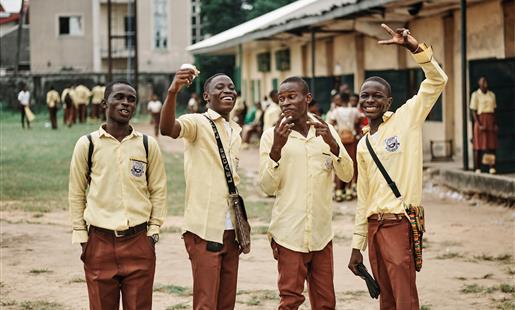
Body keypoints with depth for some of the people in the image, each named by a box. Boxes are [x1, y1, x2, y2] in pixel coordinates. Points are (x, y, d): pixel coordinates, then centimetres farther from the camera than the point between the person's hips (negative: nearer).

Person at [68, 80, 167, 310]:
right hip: (100, 241, -1)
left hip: (139, 242, 1)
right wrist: (81, 236, 1)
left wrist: (154, 230, 2)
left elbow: (158, 190, 8)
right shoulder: (87, 144, 0)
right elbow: (76, 193, 5)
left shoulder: (148, 145, 3)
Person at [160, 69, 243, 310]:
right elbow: (167, 129, -29)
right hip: (204, 229, -7)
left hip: (230, 230, 7)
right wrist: (173, 91, -45)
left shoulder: (235, 131, 15)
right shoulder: (198, 123, -6)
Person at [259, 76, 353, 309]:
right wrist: (276, 148, -21)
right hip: (289, 234, -3)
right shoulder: (272, 135, -1)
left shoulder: (325, 131, 7)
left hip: (322, 233, 3)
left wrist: (332, 144, -16)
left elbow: (347, 175, 1)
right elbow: (267, 187, -7)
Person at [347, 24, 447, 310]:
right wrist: (357, 246, 18)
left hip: (400, 223, -6)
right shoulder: (363, 145, 14)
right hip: (374, 226, 7)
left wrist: (413, 47, -22)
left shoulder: (406, 119, -2)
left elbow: (437, 81, -12)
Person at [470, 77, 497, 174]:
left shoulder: (492, 95, 11)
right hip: (480, 120, -4)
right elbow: (474, 111, -7)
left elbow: (494, 111, 13)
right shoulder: (475, 95, -3)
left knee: (492, 145, -1)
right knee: (479, 146, -4)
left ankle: (492, 168, -1)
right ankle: (478, 169, -3)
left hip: (491, 121, 4)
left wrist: (495, 124, 1)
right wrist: (479, 125, -16)